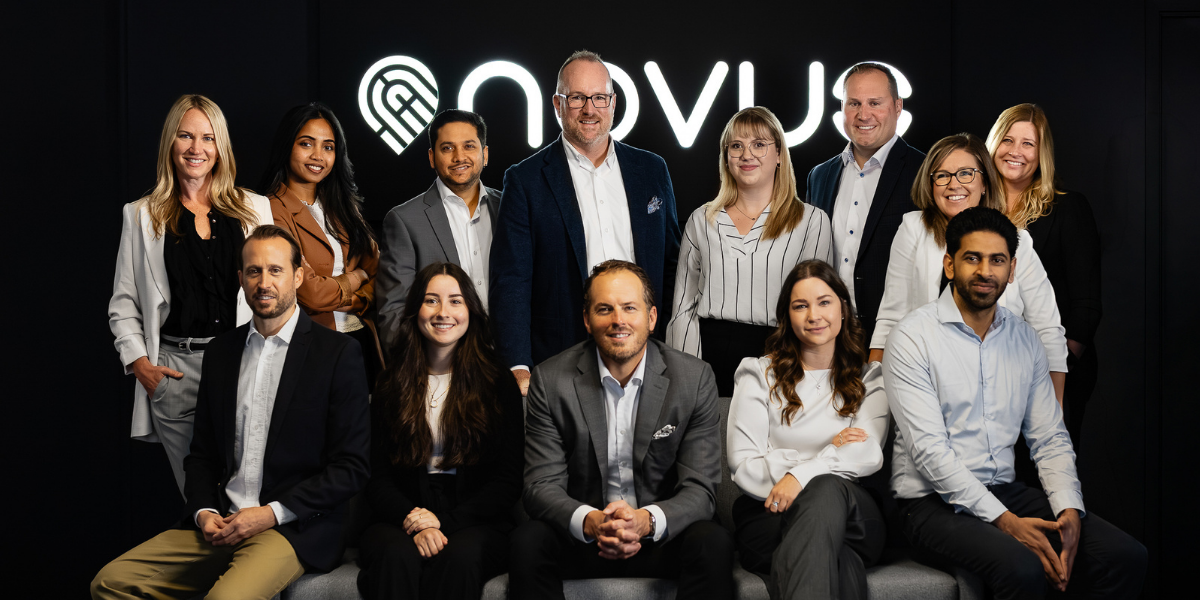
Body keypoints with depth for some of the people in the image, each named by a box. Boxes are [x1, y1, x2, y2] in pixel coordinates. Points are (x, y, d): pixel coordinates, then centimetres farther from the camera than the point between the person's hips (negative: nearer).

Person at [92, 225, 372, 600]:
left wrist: (272, 513, -13)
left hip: (294, 528, -6)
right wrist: (204, 511, 0)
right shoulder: (221, 351, 13)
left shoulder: (338, 353, -5)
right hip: (219, 524, 6)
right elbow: (202, 453, 19)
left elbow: (351, 468, -8)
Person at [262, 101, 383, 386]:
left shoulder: (343, 206, 13)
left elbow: (377, 272, 9)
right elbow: (310, 293, -18)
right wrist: (355, 279, 0)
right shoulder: (272, 211, -11)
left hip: (361, 340, 6)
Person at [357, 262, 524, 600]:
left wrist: (445, 521, -12)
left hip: (475, 523, -1)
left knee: (459, 555, -34)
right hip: (400, 521, 1)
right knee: (397, 555, -33)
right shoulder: (391, 385, 11)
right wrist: (415, 524, -15)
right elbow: (377, 477, 6)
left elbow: (509, 480, 1)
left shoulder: (499, 382, 6)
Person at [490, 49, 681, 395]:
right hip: (561, 363, -3)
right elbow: (510, 281, -5)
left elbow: (671, 263, 17)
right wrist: (518, 367, -17)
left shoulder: (651, 170, 11)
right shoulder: (526, 180, 0)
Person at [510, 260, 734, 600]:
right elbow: (543, 486, -8)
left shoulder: (695, 378, -6)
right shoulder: (550, 380, -5)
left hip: (660, 538, 0)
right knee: (528, 541, -29)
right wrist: (590, 522, -30)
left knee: (713, 543, -29)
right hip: (580, 538, 0)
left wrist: (647, 521, -30)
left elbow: (700, 490, -9)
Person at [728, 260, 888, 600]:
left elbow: (869, 455, -3)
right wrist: (832, 452, -5)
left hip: (854, 514, 2)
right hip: (769, 514, -1)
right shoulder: (759, 376, 14)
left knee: (828, 489, -38)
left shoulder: (869, 379, 18)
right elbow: (742, 468, 1)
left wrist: (802, 475, -20)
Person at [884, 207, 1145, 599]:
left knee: (1126, 557, -13)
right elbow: (928, 450, -16)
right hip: (935, 501, -6)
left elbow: (1050, 438, 9)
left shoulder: (1024, 339, 11)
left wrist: (1069, 511, -9)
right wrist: (1005, 521, -22)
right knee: (1023, 568, -32)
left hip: (1006, 491, 6)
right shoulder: (913, 338, -8)